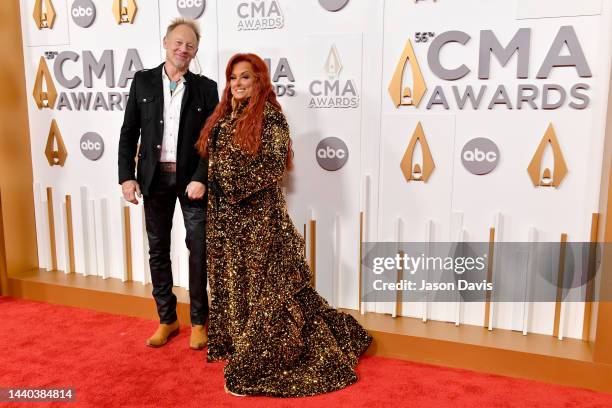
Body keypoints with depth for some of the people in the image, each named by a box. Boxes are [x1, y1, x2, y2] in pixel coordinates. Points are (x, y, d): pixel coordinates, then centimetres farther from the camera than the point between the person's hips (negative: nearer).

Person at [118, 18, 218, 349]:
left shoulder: (206, 87, 3)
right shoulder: (142, 81, 7)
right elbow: (129, 133, 5)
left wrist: (201, 178, -13)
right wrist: (126, 176, -4)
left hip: (191, 178, -2)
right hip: (154, 177, 2)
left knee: (198, 250, 1)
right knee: (158, 250, 9)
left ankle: (198, 321, 17)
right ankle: (166, 319, 24)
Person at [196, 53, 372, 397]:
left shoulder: (270, 115, -7)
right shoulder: (224, 116, 15)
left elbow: (274, 165, -14)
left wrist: (239, 183, -14)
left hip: (257, 213, -7)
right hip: (224, 213, 8)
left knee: (264, 284, 0)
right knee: (231, 281, 15)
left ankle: (255, 364, 10)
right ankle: (234, 342, 32)